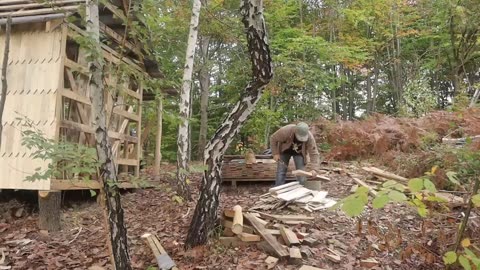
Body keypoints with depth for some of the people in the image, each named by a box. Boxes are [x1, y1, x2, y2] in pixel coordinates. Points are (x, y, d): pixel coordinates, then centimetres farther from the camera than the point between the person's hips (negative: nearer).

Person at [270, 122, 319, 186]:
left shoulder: (309, 137, -32)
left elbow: (313, 152, -26)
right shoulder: (286, 130, -37)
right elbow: (273, 138, -21)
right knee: (281, 172, -6)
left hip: (299, 153, 1)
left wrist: (312, 168, -34)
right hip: (284, 151, -1)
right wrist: (275, 153, -21)